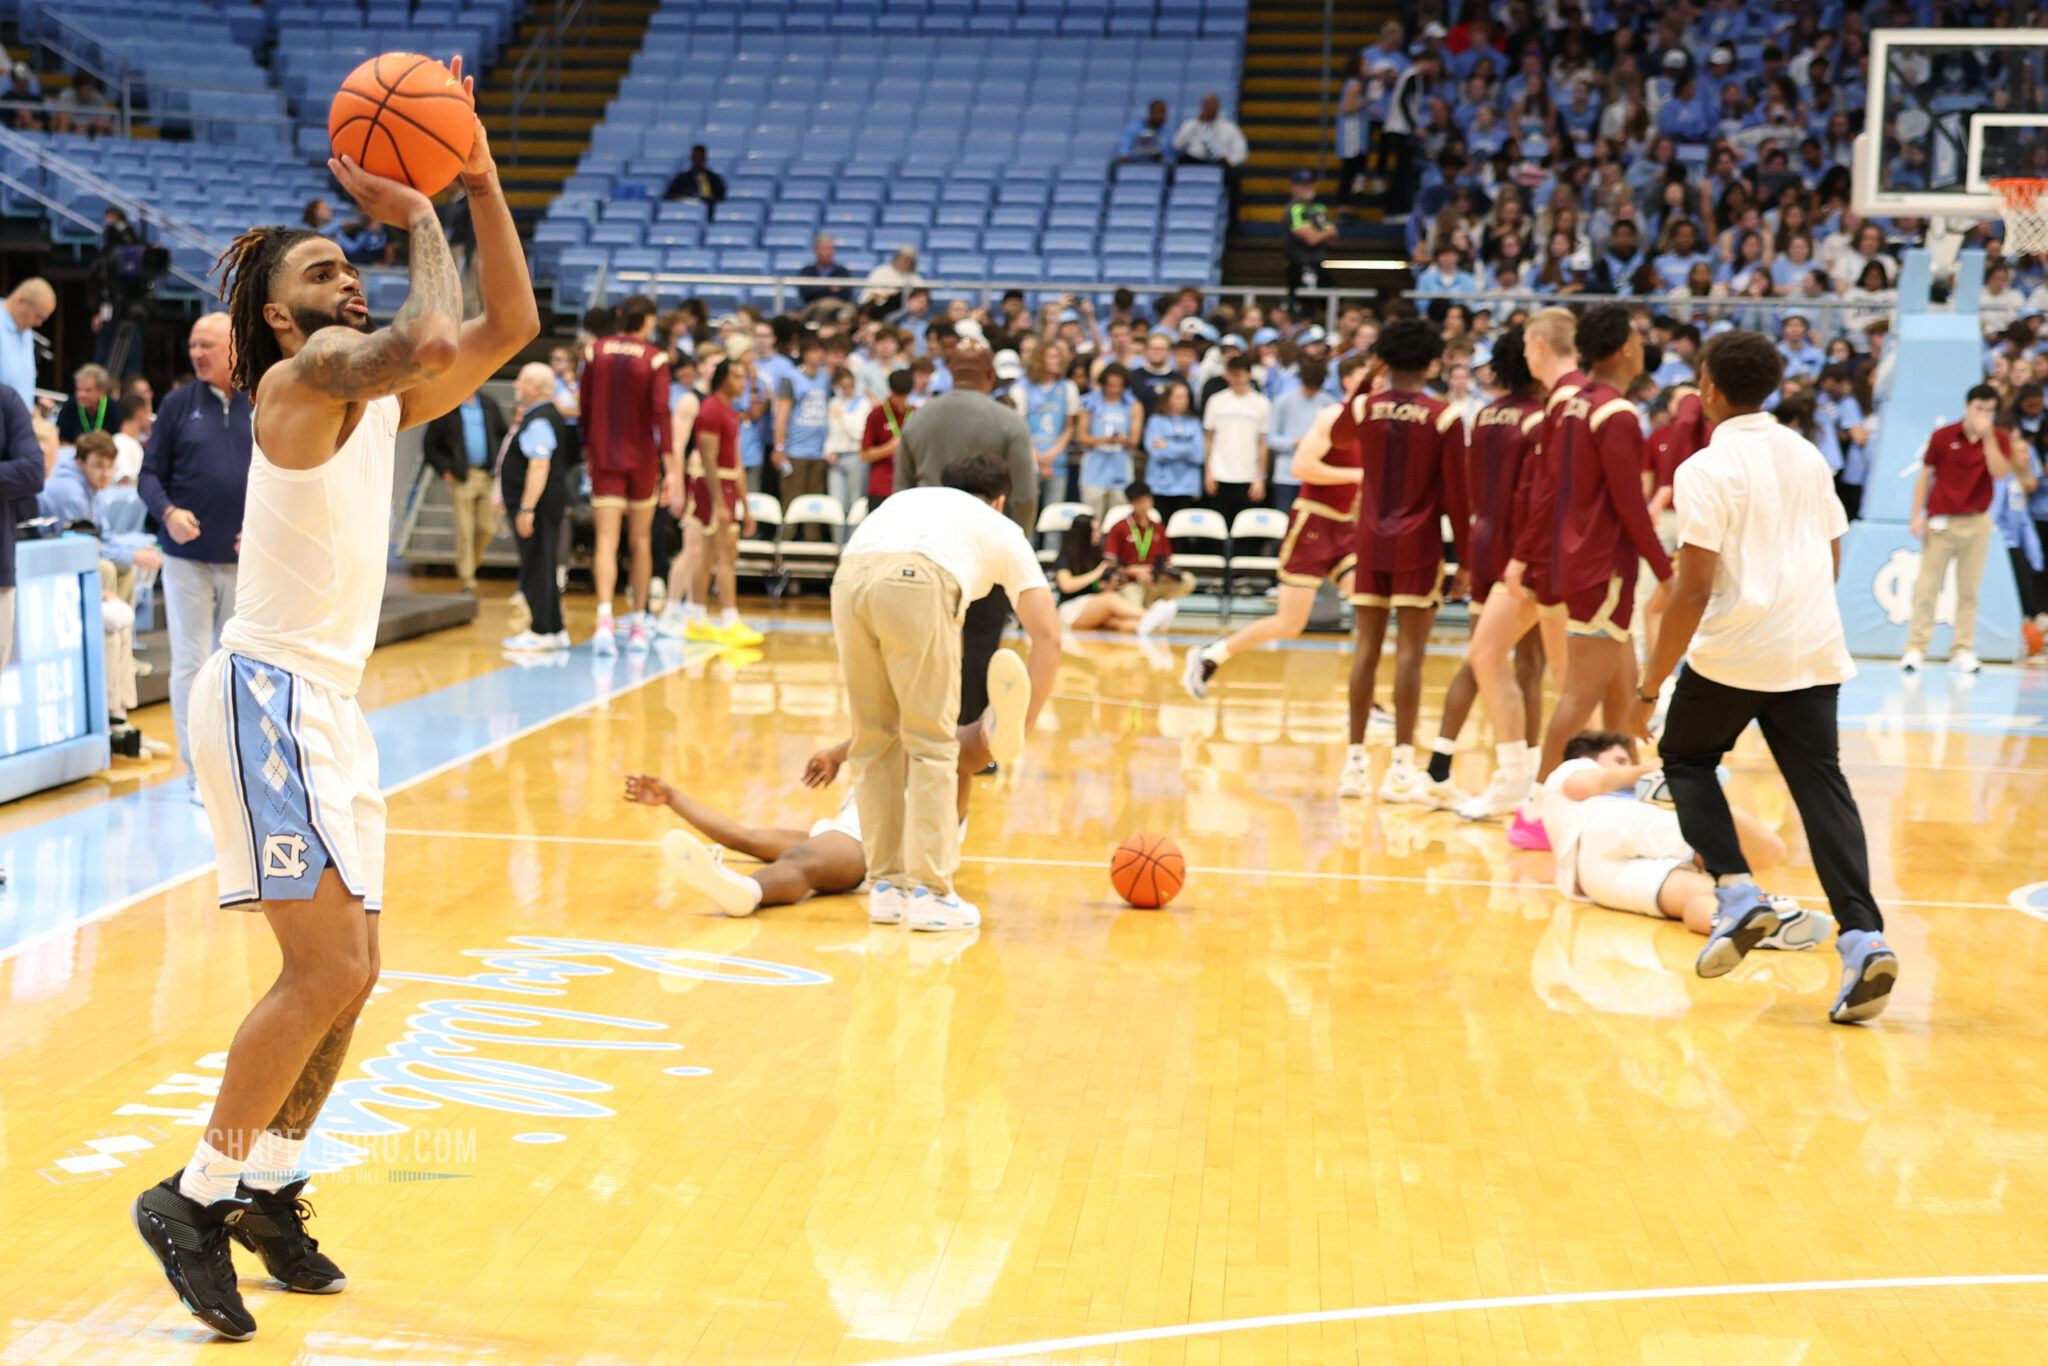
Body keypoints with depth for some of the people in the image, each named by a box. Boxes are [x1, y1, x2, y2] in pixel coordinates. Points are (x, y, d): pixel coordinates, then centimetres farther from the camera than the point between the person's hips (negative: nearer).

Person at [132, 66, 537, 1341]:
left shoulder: (379, 391, 14)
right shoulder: (302, 375, -11)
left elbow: (508, 328, 10)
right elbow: (434, 337, -29)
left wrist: (481, 180, 3)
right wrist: (422, 223, -14)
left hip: (332, 705, 9)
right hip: (267, 695, -9)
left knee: (351, 974, 11)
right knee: (327, 970, -12)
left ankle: (267, 1187, 25)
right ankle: (195, 1196, 1)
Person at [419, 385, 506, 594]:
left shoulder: (490, 405, 9)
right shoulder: (446, 408, -1)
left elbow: (503, 434, 19)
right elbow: (429, 445, 4)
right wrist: (444, 470, -4)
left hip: (488, 475, 3)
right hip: (461, 477, -3)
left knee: (487, 528, 3)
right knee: (464, 532, -4)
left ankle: (465, 567, 26)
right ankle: (467, 582, 2)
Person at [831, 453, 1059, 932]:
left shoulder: (907, 497, 40)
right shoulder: (1002, 530, 29)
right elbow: (1047, 634, 19)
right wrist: (1024, 725, 25)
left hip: (850, 575, 4)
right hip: (918, 583, -4)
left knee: (875, 743, 16)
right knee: (931, 744, 7)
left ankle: (888, 888, 21)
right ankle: (929, 894, 7)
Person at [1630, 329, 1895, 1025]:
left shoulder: (1707, 469, -9)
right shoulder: (1809, 457, 12)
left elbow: (1694, 589, -15)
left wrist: (1649, 688, -11)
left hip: (1732, 652, -5)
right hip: (1814, 652, 5)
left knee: (1686, 758, 17)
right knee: (1822, 785, 3)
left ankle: (1737, 892, -1)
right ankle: (1862, 935, -13)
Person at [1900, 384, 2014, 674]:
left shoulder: (2000, 439, 4)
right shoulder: (1943, 436, 1)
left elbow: (2000, 473, -13)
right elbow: (1925, 476, 4)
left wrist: (1988, 436, -18)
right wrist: (1917, 516, -3)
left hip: (1977, 522, 1)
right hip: (1941, 520, -1)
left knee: (1969, 590, 2)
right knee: (1926, 587, -4)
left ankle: (1963, 651, 7)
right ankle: (1915, 649, -2)